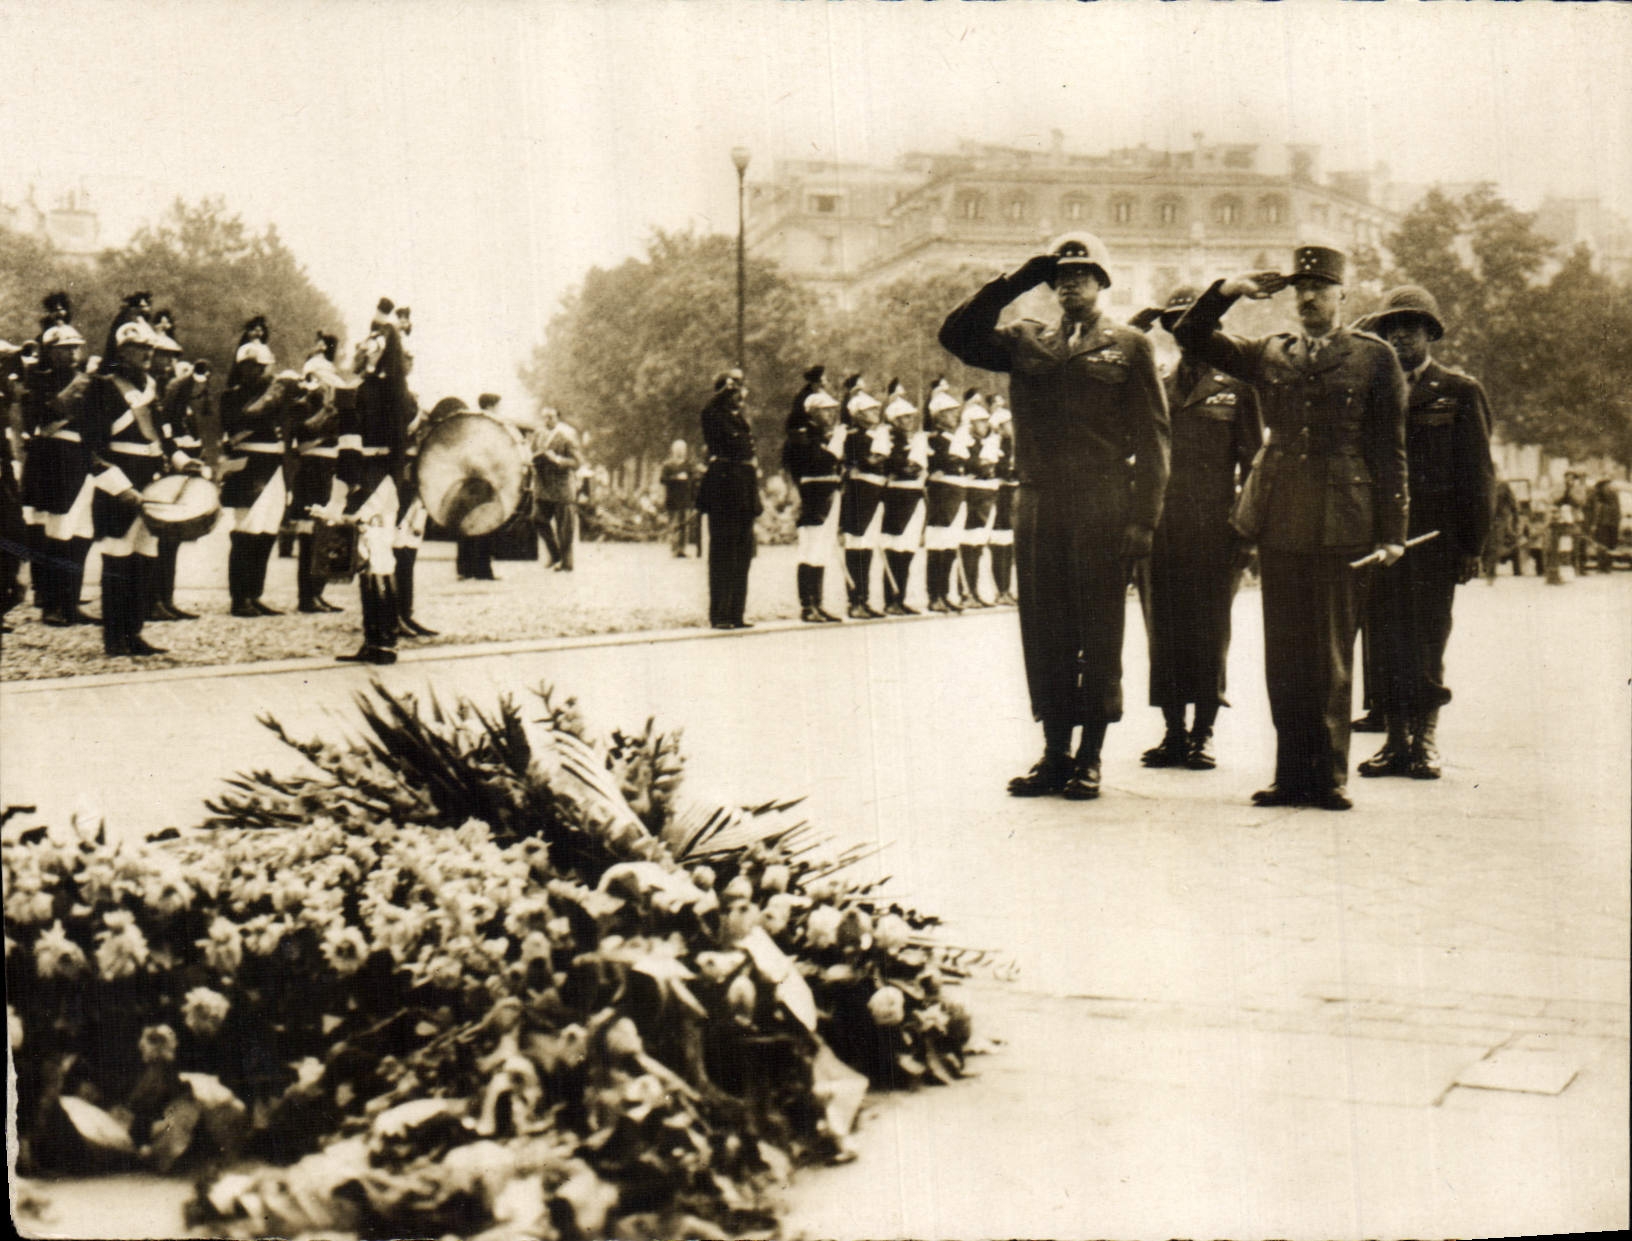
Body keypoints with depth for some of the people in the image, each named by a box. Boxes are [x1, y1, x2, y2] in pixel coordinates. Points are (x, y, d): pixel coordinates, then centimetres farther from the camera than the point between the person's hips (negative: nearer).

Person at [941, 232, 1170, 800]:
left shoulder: (1129, 346, 4)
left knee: (1099, 635, 1)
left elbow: (1152, 436, 0)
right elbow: (957, 336, 6)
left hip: (1103, 512, -3)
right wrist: (1013, 283, 1)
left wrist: (1144, 518, -8)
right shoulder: (1026, 342, 14)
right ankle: (1054, 754, 15)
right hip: (1038, 509, 3)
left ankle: (1089, 758, 9)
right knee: (1044, 635, 6)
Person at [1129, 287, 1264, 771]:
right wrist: (1136, 330, -2)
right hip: (1158, 527, 3)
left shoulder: (1235, 388, 5)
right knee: (1162, 631, 5)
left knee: (1208, 632, 0)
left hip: (1214, 531, -3)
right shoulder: (1154, 386, 14)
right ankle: (1173, 733, 13)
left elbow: (1252, 462, 4)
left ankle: (1203, 735, 8)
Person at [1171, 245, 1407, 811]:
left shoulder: (1374, 357, 5)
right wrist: (1227, 291, 0)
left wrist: (1391, 531, -1)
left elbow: (1390, 450, 4)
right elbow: (1191, 337, 16)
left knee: (1331, 657, 0)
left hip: (1341, 524, -3)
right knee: (1283, 656, 6)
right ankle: (1292, 774, 13)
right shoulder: (1268, 353, 13)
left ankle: (1331, 777, 8)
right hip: (1278, 521, 3)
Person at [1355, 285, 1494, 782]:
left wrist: (1472, 545, -3)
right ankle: (1395, 741, 9)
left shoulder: (1460, 391, 6)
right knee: (1385, 640, 1)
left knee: (1427, 638, -1)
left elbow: (1478, 474, 3)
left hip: (1433, 537, -2)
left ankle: (1425, 740, 9)